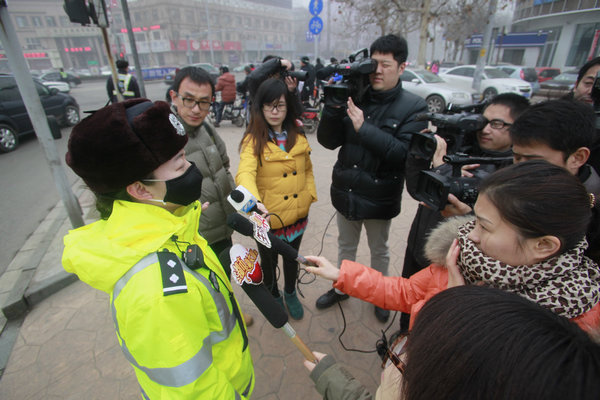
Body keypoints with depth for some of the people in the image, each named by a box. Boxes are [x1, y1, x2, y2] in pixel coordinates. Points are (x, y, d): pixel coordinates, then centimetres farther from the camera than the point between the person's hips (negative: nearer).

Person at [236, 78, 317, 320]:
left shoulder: (298, 137, 1)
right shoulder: (253, 140, -15)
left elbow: (307, 169, 12)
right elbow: (245, 173, -32)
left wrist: (309, 194, -1)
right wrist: (254, 201, -51)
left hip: (297, 215, 4)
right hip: (268, 218, -4)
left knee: (292, 258, 25)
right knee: (268, 261, 20)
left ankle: (290, 293, 53)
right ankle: (273, 295, 50)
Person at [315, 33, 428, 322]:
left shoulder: (413, 107, -10)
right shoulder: (355, 97, -3)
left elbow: (405, 153, -24)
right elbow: (327, 141, -6)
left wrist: (364, 128, -29)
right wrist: (333, 107, -21)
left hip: (379, 197, -3)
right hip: (345, 190, 3)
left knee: (379, 250, 20)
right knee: (346, 245, 22)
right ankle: (342, 287, 47)